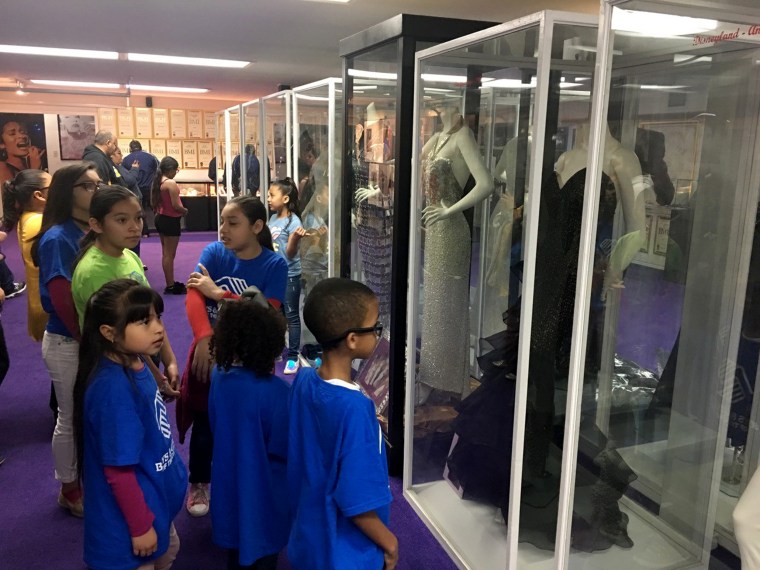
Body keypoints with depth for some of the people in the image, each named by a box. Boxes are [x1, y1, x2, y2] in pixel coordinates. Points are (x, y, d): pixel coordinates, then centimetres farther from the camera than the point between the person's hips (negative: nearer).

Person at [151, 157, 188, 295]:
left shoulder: (157, 182, 6)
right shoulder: (171, 183, -19)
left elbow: (153, 202, 11)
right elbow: (176, 205, -22)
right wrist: (185, 210, -4)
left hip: (160, 218, 9)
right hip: (171, 220, -9)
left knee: (165, 253, 16)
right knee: (170, 254, -2)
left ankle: (170, 283, 25)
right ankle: (171, 286, 6)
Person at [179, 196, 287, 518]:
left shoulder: (274, 265, -10)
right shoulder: (213, 252, -6)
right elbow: (194, 296, -20)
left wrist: (218, 293, -20)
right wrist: (204, 340, -35)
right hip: (210, 350, 1)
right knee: (205, 423, 11)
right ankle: (198, 485, 33)